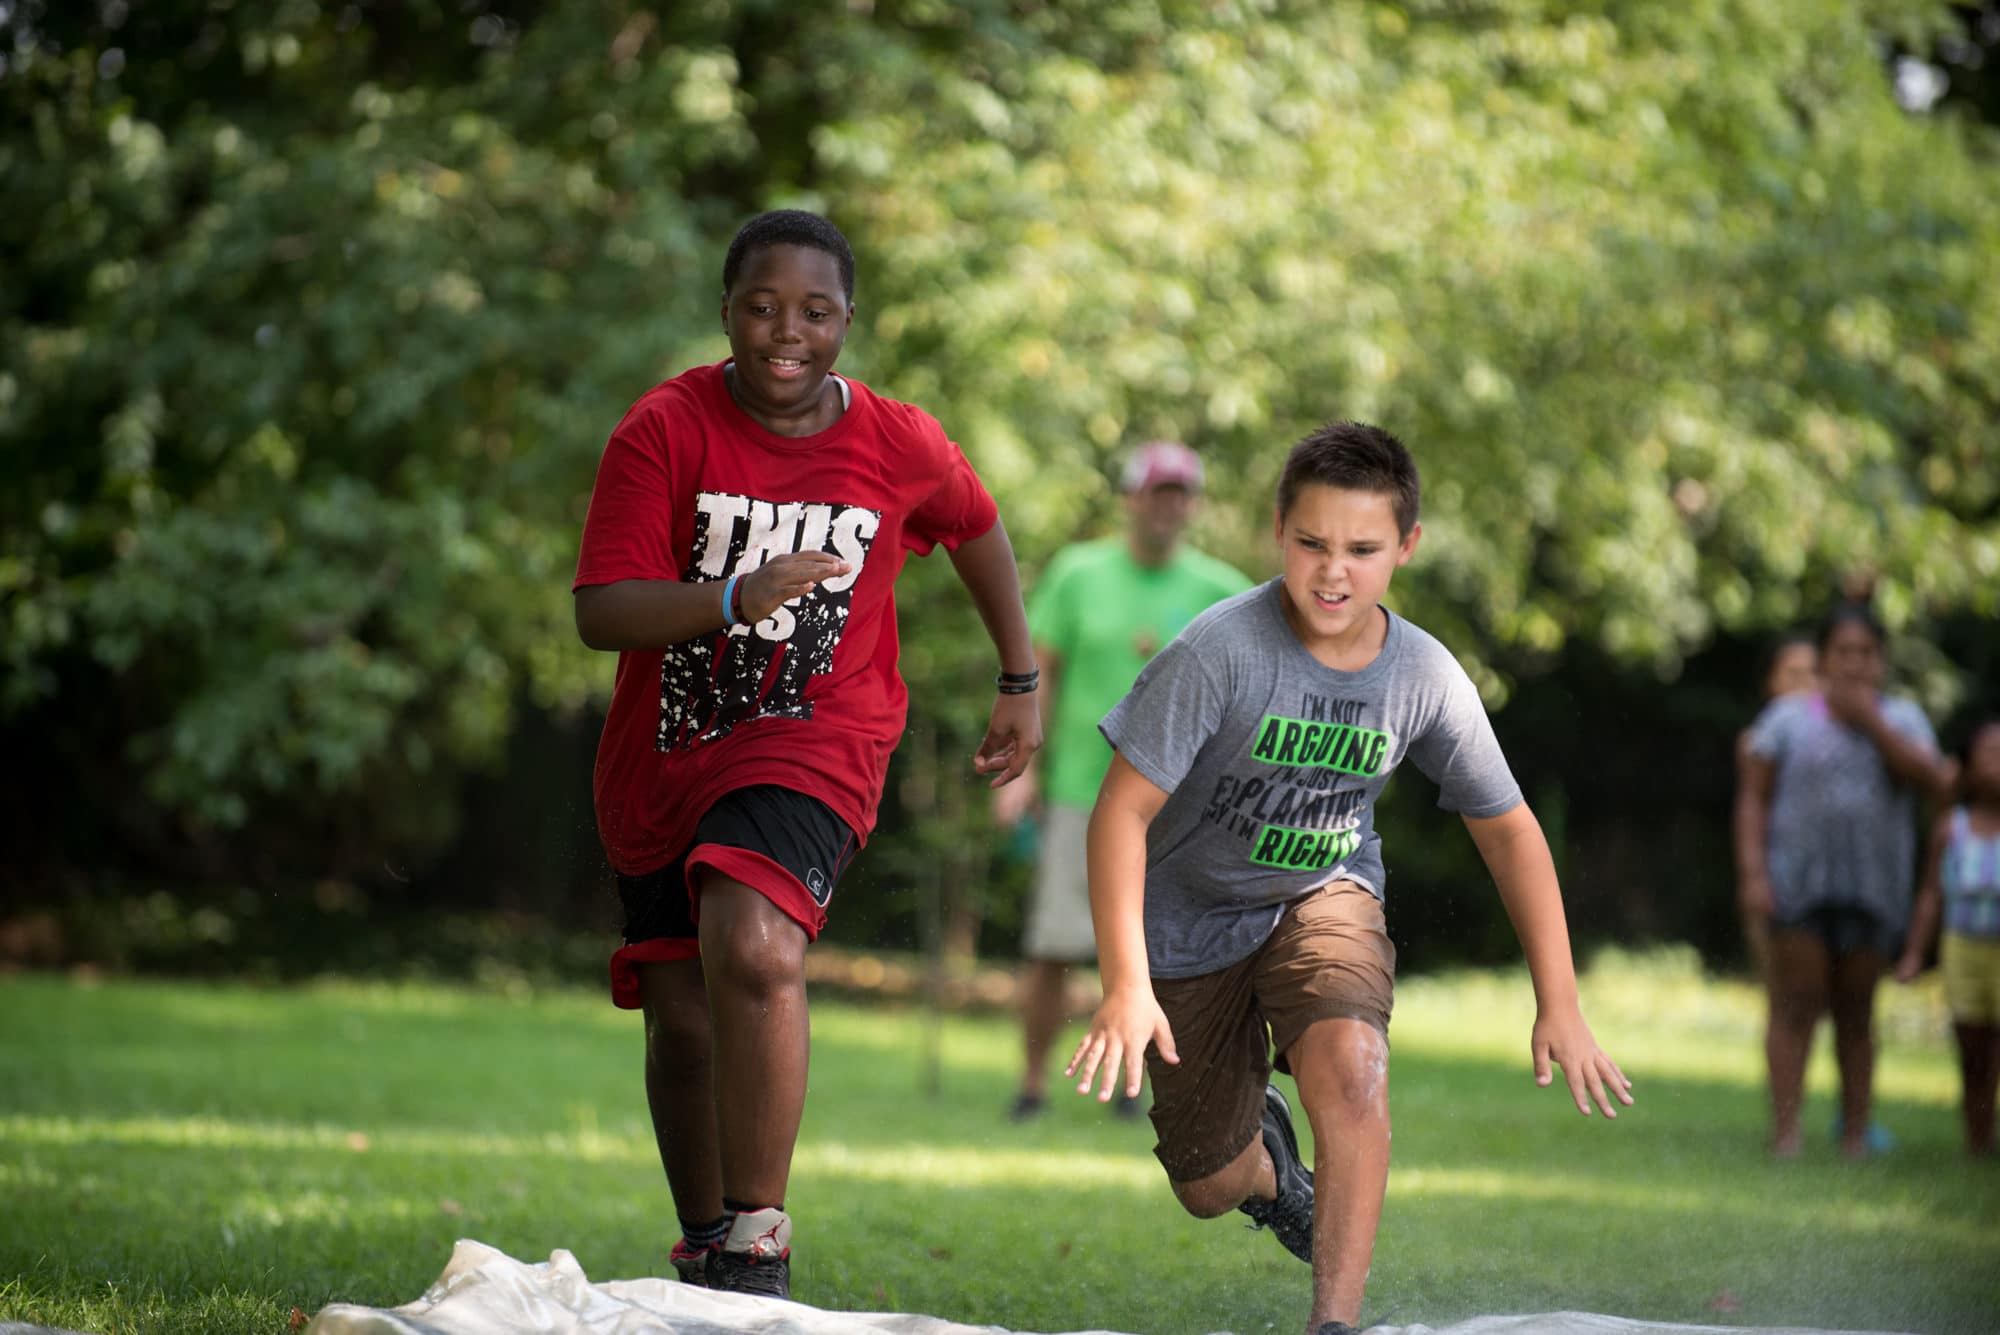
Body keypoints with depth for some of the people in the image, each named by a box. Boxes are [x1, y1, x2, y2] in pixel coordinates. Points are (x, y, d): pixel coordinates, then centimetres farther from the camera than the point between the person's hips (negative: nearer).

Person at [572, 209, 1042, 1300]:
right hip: (661, 757, 2)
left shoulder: (900, 446, -5)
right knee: (682, 1026, 9)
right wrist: (733, 602, -34)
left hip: (813, 741, -2)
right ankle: (703, 1262, 31)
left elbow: (977, 527, 18)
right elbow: (600, 614, -18)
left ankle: (757, 1248, -23)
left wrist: (1020, 684, 23)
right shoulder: (664, 428, -10)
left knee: (752, 946, -29)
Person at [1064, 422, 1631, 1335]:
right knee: (1210, 1192, 7)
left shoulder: (1427, 678, -15)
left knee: (1350, 1064, -31)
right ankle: (1262, 1155, 46)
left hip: (1324, 895, 1)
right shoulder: (1219, 652, -27)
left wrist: (1559, 1005, -4)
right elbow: (1123, 811, -25)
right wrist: (1126, 984, -33)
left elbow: (1507, 829, -2)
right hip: (1191, 917, -1)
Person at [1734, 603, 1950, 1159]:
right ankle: (1785, 1134, -14)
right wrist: (1752, 874, -10)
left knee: (1856, 1013, 5)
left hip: (1874, 888, 2)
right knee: (1797, 1004, -10)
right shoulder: (1788, 717, 2)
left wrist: (1872, 723, -15)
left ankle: (1856, 1136, 8)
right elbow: (1753, 799, 1)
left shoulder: (1901, 717, 7)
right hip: (1799, 882, -2)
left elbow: (1929, 778, -10)